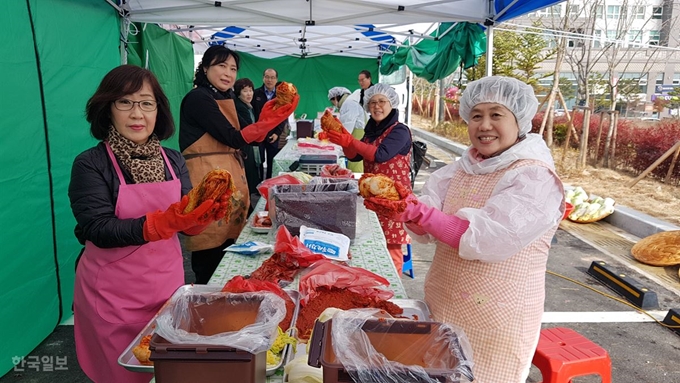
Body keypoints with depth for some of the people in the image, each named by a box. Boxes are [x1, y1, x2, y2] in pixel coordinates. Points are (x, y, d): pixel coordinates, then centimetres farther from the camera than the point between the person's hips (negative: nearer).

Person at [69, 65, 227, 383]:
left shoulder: (173, 160, 1)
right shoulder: (91, 164, -11)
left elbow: (187, 226, 0)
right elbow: (99, 230, -19)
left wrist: (203, 215, -23)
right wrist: (163, 222, -32)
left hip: (168, 283, 4)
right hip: (113, 294, -4)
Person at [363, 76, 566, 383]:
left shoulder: (535, 177, -16)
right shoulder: (464, 167, 4)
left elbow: (485, 238, -27)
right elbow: (429, 226, -5)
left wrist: (420, 213, -34)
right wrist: (402, 208, -26)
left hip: (494, 319, -6)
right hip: (442, 306, 6)